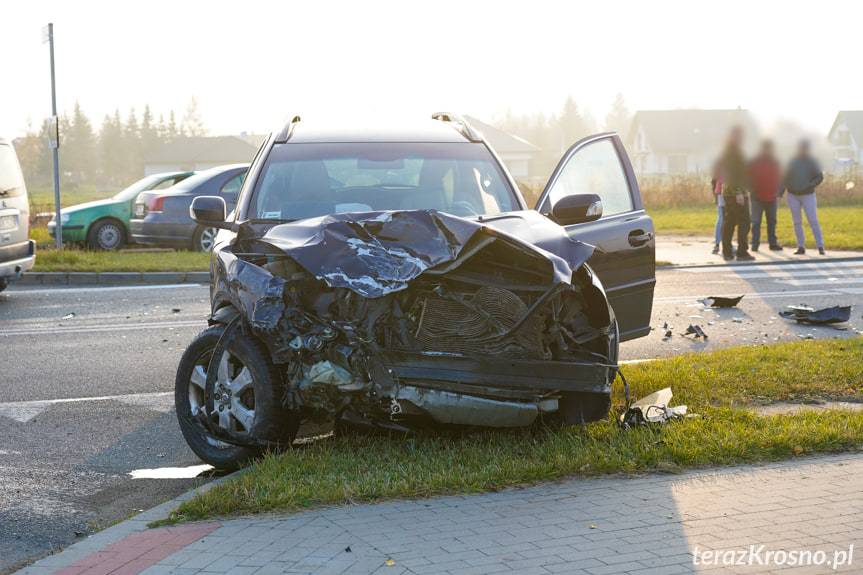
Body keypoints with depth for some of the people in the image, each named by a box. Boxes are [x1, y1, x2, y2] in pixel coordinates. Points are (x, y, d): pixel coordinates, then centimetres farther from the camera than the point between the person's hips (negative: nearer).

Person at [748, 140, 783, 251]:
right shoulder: (754, 162, -5)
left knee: (772, 221, 8)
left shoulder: (775, 162, 8)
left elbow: (779, 178, 15)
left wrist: (777, 191, 5)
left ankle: (773, 243, 13)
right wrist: (753, 191, -11)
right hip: (757, 198, -4)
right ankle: (755, 244, 0)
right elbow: (749, 177, -5)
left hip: (772, 198, 4)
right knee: (756, 222, -3)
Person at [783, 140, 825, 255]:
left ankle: (820, 246, -8)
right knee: (797, 222, 4)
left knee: (813, 221, -8)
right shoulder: (792, 162, 5)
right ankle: (801, 247, 8)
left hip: (808, 195, -2)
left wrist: (810, 186, -16)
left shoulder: (812, 162, 0)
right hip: (793, 196, 2)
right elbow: (785, 178, 6)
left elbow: (820, 177, -1)